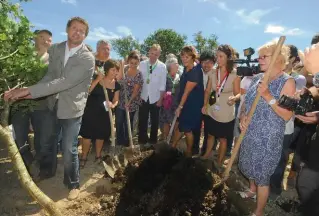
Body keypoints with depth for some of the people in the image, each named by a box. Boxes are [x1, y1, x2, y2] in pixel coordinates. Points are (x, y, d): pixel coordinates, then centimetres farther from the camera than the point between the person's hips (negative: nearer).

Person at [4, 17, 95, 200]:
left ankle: (73, 184, 25)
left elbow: (65, 82, -27)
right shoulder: (55, 49, 2)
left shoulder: (87, 58, -19)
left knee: (69, 150, -2)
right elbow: (50, 76, -1)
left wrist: (28, 90, -29)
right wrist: (30, 93, -18)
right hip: (53, 104, 6)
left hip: (72, 108, -6)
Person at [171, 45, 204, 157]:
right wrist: (180, 105, 7)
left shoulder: (195, 71, -22)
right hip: (185, 103, 8)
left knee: (187, 129, 6)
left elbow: (187, 91, -19)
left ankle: (189, 152, 26)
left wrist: (180, 106, -13)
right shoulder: (186, 69, 4)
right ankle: (173, 147, 32)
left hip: (193, 105, -8)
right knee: (180, 126, 17)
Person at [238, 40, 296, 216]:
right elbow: (246, 101, 11)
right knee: (250, 167, 24)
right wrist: (243, 115, -9)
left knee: (262, 175, 6)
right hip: (249, 134, 6)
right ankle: (252, 190, 51)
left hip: (268, 138, -6)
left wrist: (268, 96, -27)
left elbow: (287, 116, -19)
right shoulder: (257, 78, 4)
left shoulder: (287, 82, -13)